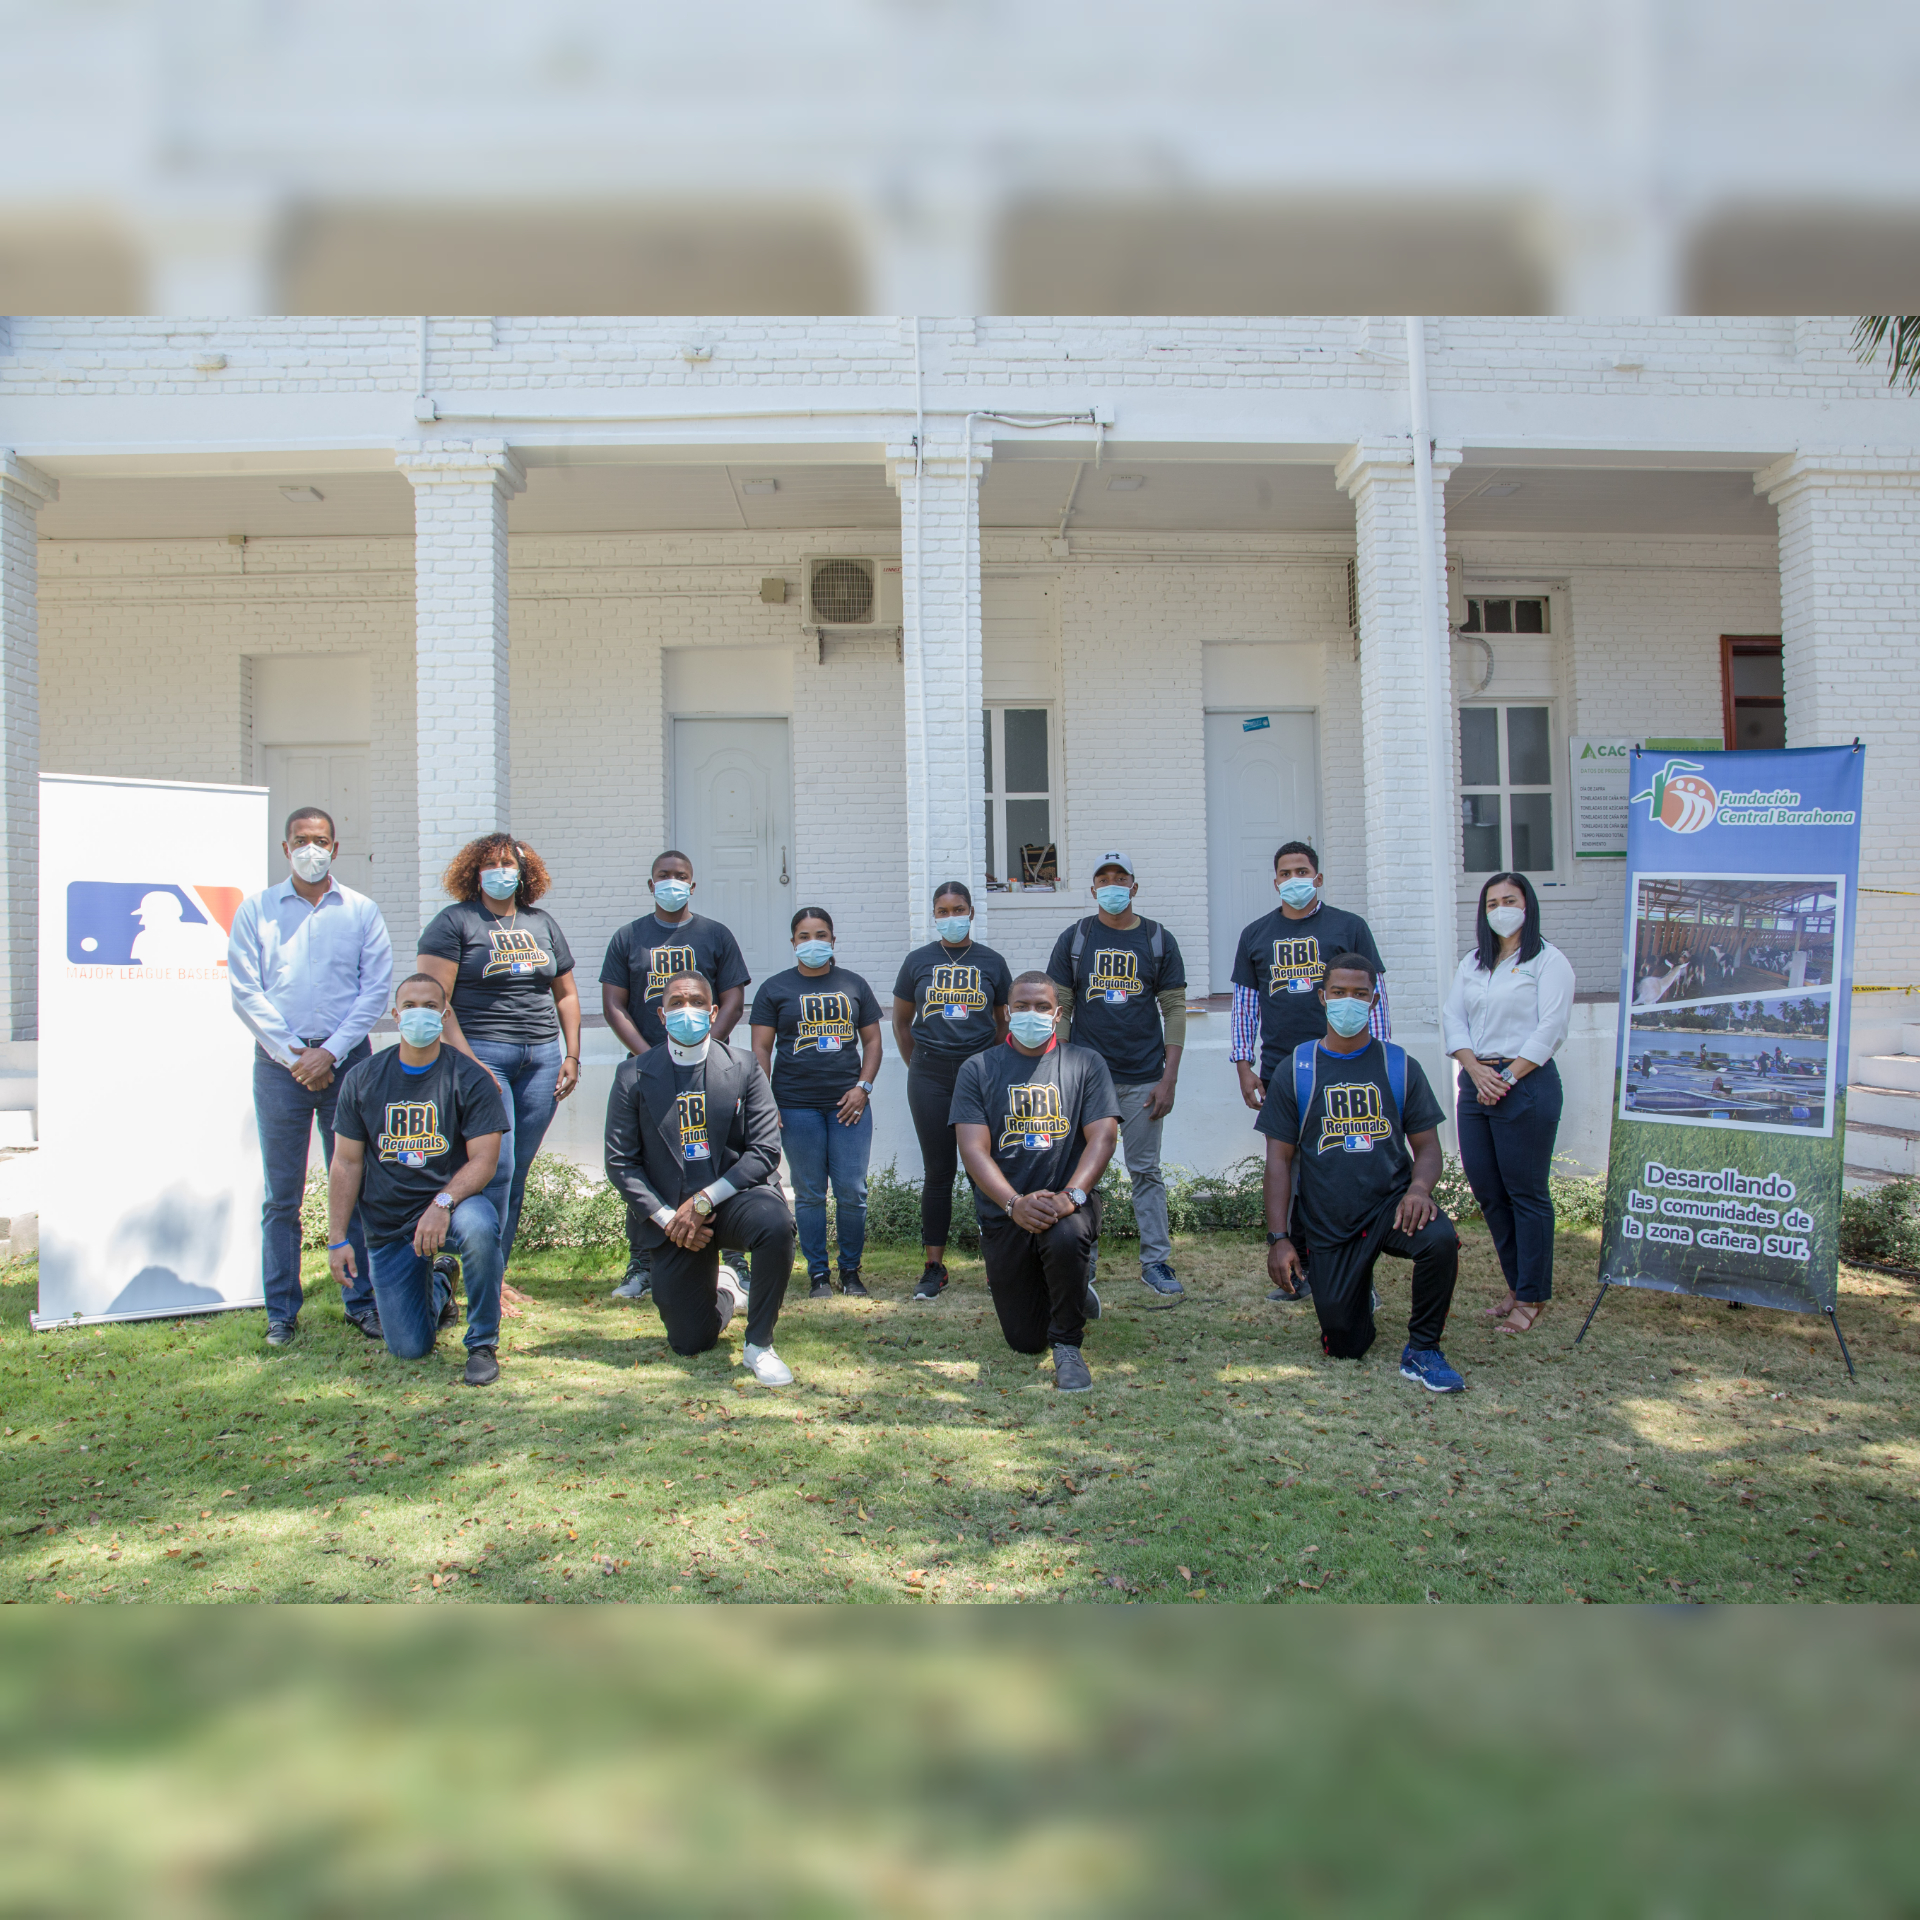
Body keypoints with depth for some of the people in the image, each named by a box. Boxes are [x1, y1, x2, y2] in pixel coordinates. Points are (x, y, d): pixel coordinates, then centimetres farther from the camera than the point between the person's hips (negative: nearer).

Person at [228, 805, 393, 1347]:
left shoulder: (362, 912, 8)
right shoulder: (256, 911, 7)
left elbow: (376, 989, 1)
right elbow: (245, 992, 1)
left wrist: (330, 1053, -8)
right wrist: (293, 1055, -7)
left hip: (347, 1060, 0)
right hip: (279, 1062, 0)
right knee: (282, 1195, 3)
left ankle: (361, 1301, 11)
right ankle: (281, 1312, 11)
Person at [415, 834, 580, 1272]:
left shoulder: (542, 923, 16)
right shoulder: (454, 922, 0)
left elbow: (566, 994, 21)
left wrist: (572, 1057, 11)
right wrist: (466, 1063, -16)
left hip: (541, 1056, 5)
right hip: (481, 1053, -5)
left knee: (518, 1172, 6)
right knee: (496, 1168, -11)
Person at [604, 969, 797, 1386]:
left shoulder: (744, 1066, -2)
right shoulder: (633, 1076, -1)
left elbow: (765, 1151, -9)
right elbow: (620, 1163, -1)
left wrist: (704, 1201, -18)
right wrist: (667, 1218, -12)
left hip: (735, 1193, -1)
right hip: (671, 1214, 1)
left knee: (775, 1224, -37)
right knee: (691, 1343, 5)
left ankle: (760, 1344, -16)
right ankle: (725, 1291, 42)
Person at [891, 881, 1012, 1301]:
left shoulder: (992, 963, 7)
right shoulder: (918, 961, 7)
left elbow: (1003, 1022, 16)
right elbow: (901, 1022, 15)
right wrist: (919, 1067, 11)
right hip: (930, 1077, 0)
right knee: (938, 1171, 3)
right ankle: (934, 1268, 9)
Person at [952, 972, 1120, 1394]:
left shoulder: (1085, 1063, 4)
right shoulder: (978, 1070, 3)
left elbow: (1103, 1136, -7)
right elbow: (973, 1149, -7)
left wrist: (1070, 1195, -25)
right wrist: (1016, 1203, -24)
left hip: (1068, 1203, -1)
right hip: (1004, 1214, 1)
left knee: (1067, 1238, -38)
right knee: (1025, 1341, 5)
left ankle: (1067, 1346, -11)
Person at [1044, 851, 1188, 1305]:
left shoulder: (1158, 940, 5)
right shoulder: (1074, 939, 5)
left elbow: (1174, 1010, 4)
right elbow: (1059, 1008, 6)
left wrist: (1169, 1078, -3)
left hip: (1143, 1079, 0)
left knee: (1146, 1171, 3)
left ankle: (1156, 1263, 11)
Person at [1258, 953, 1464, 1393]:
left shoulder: (1400, 1066, 3)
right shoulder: (1294, 1071, 0)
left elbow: (1427, 1145, 3)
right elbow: (1279, 1158, 0)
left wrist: (1419, 1187, -20)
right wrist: (1278, 1238, -8)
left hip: (1390, 1204, 0)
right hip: (1325, 1225, 0)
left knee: (1441, 1240, -33)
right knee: (1345, 1349, 1)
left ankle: (1422, 1351, -9)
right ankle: (1355, 1288, 36)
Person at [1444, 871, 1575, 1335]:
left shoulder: (1549, 961, -2)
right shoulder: (1472, 964, 17)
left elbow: (1551, 1028, -10)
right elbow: (1452, 1018, 9)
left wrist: (1508, 1077, -14)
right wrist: (1475, 1069, -7)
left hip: (1526, 1084, -6)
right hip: (1475, 1084, 6)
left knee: (1526, 1193, -2)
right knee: (1486, 1190, 8)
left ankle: (1532, 1297, 7)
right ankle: (1517, 1286, 21)